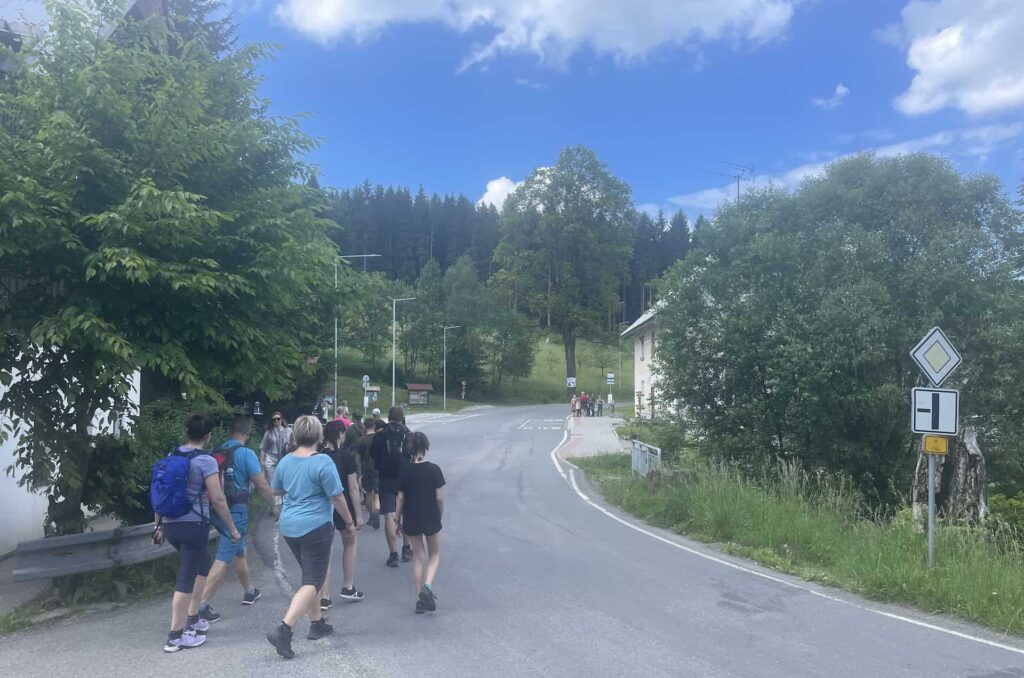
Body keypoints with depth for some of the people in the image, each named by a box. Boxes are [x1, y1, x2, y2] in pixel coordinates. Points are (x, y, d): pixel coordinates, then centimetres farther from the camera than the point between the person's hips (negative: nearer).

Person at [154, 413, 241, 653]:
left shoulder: (170, 457, 8)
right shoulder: (205, 460, -12)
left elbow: (159, 493, 11)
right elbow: (217, 499, -14)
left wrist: (159, 526, 19)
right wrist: (232, 529, -5)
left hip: (171, 524, 8)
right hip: (193, 525, -8)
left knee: (203, 565, 24)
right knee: (186, 578, 0)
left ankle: (192, 620, 30)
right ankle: (175, 636, 6)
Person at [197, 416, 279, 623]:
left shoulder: (217, 451, 6)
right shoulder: (246, 454, -13)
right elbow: (262, 486, -10)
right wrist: (273, 506, 4)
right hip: (236, 511, -7)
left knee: (239, 551, 23)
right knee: (223, 559, -4)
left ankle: (249, 591, 38)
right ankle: (202, 605, -6)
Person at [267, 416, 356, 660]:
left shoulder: (285, 461, 3)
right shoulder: (323, 462, -17)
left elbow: (275, 490, 17)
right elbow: (337, 497, -14)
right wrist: (350, 523, -2)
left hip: (289, 527, 7)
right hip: (315, 527, -7)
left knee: (309, 576, 21)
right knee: (312, 582, -1)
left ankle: (317, 623, 30)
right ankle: (283, 630, -13)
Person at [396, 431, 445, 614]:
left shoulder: (405, 471, -5)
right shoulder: (434, 469, -11)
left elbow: (401, 498, -1)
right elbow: (440, 497, -10)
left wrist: (398, 520, 9)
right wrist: (440, 516, 6)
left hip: (411, 520, 2)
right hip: (431, 519, -2)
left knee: (419, 557, 15)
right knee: (434, 555, 16)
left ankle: (420, 598, 14)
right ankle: (428, 586, -8)